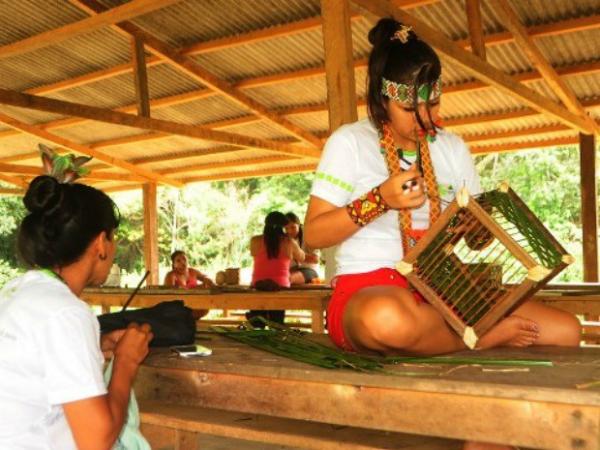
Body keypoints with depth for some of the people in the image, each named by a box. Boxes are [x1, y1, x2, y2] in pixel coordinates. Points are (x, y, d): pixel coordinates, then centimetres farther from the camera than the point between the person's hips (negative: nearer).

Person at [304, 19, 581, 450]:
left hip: (441, 293, 5)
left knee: (565, 329, -12)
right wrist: (379, 200, -17)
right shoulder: (350, 142, -1)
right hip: (367, 291, -5)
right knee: (387, 319, -43)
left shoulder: (453, 148, 13)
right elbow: (313, 234, -5)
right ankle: (484, 336, -14)